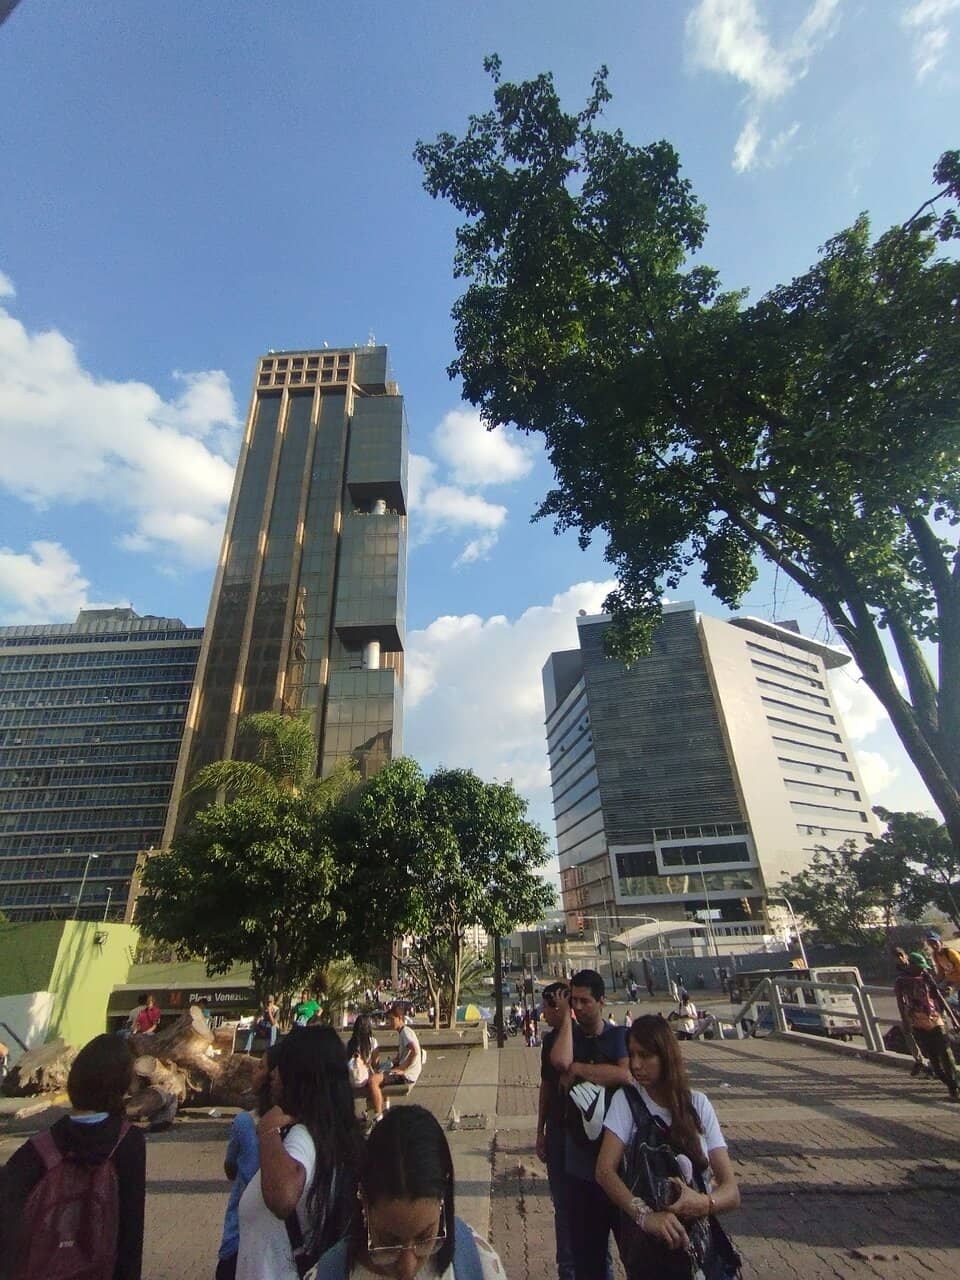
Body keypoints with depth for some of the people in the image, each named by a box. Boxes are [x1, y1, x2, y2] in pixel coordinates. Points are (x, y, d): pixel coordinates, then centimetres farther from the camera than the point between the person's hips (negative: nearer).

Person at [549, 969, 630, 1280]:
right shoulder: (569, 1035, 1)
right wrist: (566, 1016, -14)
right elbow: (560, 1061, -21)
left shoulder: (620, 1036, -6)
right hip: (579, 1152, 2)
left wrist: (578, 1069, -16)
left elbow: (626, 1074, -24)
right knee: (585, 1238, 13)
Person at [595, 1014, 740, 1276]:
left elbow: (732, 1192, -4)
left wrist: (705, 1204, -22)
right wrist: (644, 1215, -29)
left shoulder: (698, 1104, 0)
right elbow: (604, 1170, -15)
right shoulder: (626, 1100, -6)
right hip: (646, 1238, -2)